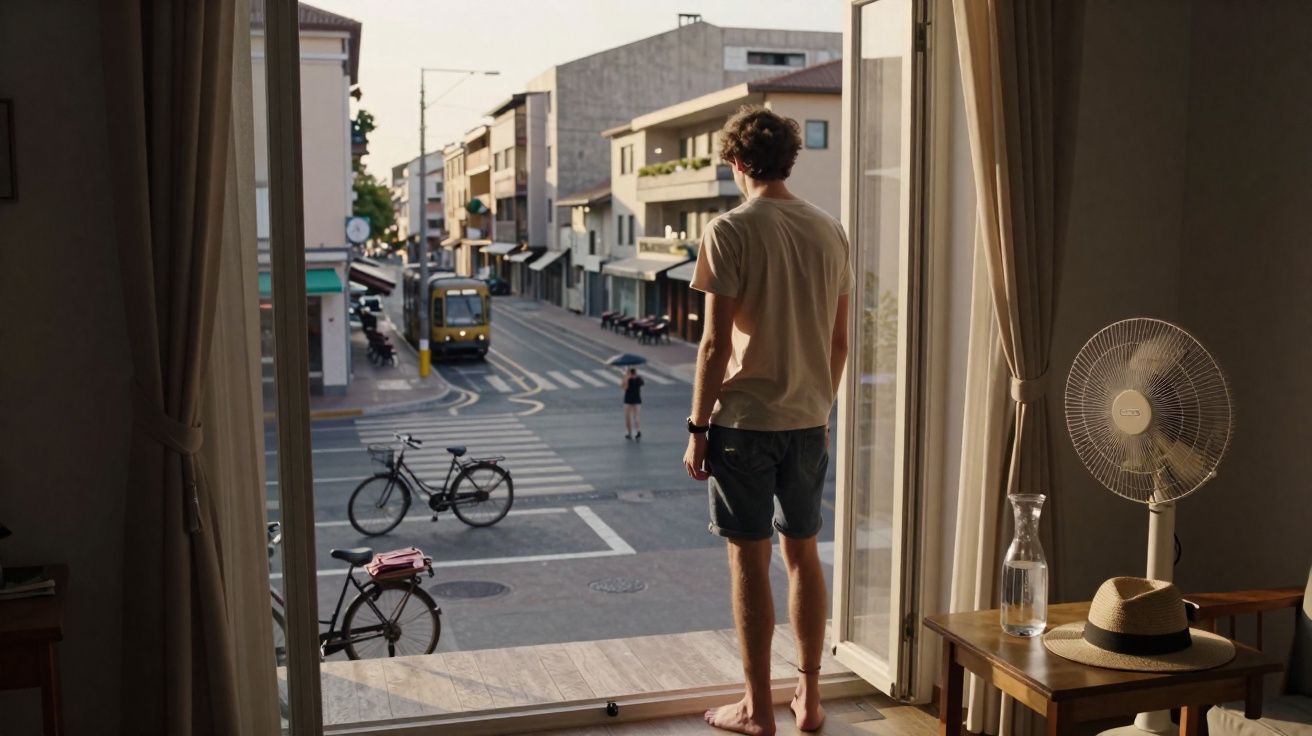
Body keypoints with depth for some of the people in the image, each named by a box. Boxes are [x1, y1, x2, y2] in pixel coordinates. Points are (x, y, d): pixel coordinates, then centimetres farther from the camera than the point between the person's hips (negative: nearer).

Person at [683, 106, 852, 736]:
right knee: (802, 553, 15)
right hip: (809, 421, 5)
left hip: (744, 420, -5)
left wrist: (698, 428, -7)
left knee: (749, 561, 4)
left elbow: (716, 344, -14)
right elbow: (839, 340, 9)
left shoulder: (730, 231, -12)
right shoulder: (829, 231, 5)